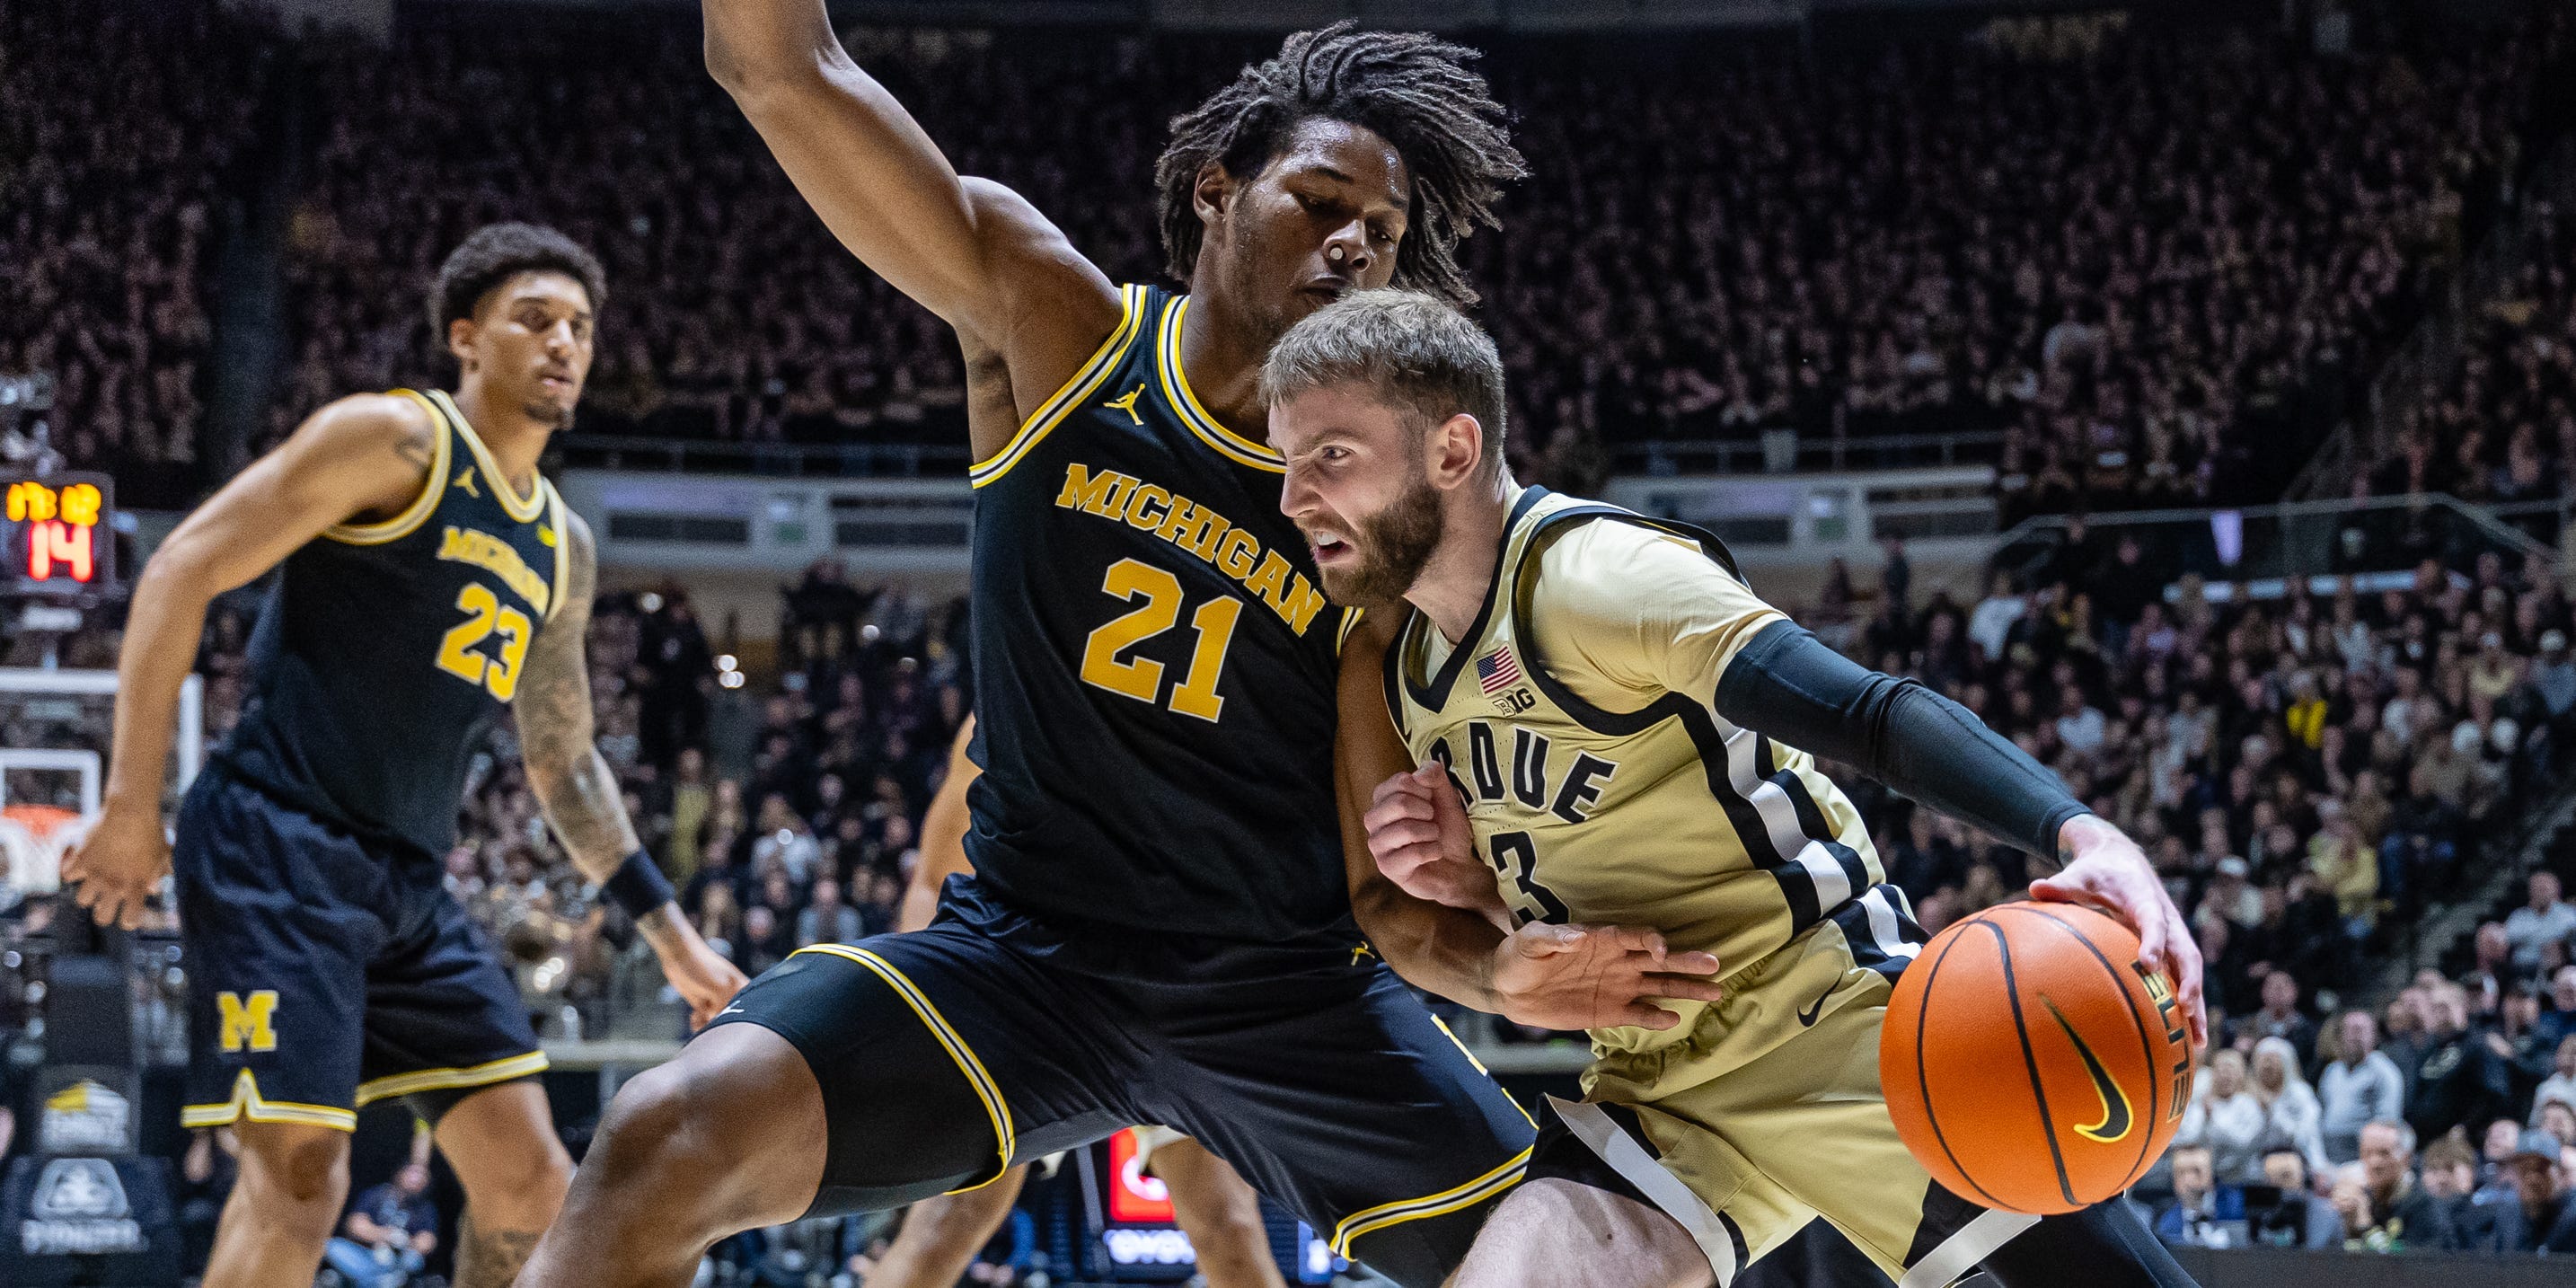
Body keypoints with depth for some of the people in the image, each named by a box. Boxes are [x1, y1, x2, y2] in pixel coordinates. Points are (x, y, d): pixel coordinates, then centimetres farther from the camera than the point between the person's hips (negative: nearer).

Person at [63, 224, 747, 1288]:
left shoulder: (562, 547, 18)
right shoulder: (394, 440, -6)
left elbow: (563, 761, 28)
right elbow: (181, 572, -10)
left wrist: (666, 927, 24)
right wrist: (132, 804, -15)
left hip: (410, 882, 8)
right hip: (280, 844, -8)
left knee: (528, 1176, 4)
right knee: (300, 1172, -16)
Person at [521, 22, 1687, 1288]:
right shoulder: (1058, 333, -3)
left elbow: (1374, 869, -2)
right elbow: (776, 67, -10)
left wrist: (1493, 961, -24)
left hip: (1290, 993, 2)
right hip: (1026, 947, -2)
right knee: (669, 1143, -26)